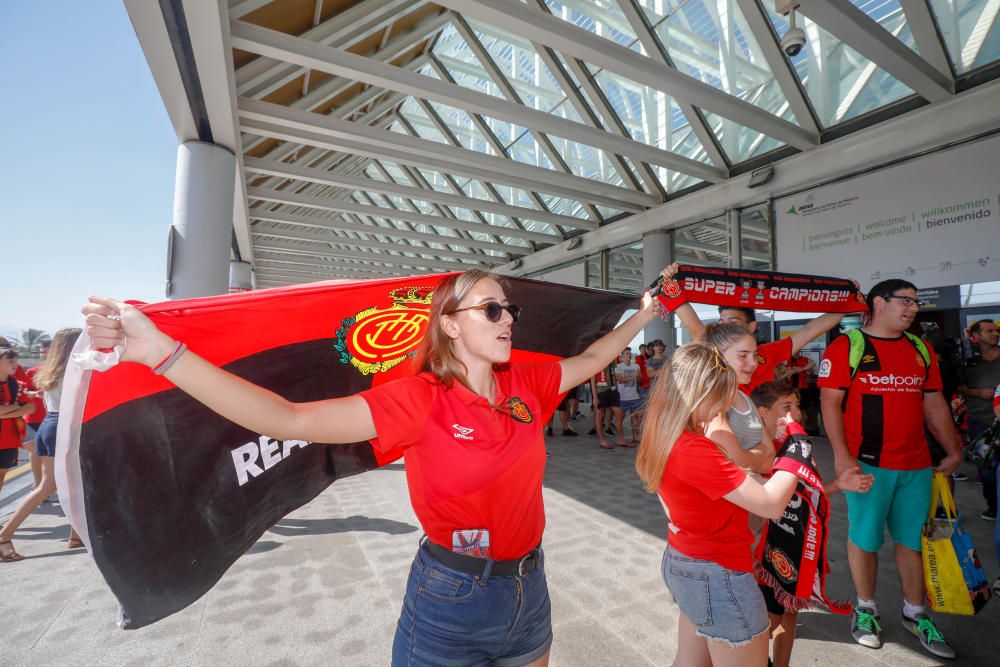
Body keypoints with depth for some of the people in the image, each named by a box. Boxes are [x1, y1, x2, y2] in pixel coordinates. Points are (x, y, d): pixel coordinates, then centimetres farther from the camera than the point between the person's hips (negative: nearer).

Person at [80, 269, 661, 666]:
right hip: (451, 599, -5)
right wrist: (162, 351, -32)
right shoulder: (420, 399, -21)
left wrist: (642, 317, 18)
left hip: (528, 587, 5)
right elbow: (291, 419, -27)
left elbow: (589, 360, 11)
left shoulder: (526, 384, -5)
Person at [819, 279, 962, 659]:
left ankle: (914, 613, 34)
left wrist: (953, 450, 9)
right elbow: (830, 402, -11)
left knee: (914, 539, 15)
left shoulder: (921, 350, 11)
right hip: (867, 464, -5)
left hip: (917, 465, 6)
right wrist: (841, 454, -17)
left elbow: (934, 404, 15)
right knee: (864, 538, 7)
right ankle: (865, 609, 26)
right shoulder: (846, 346, -8)